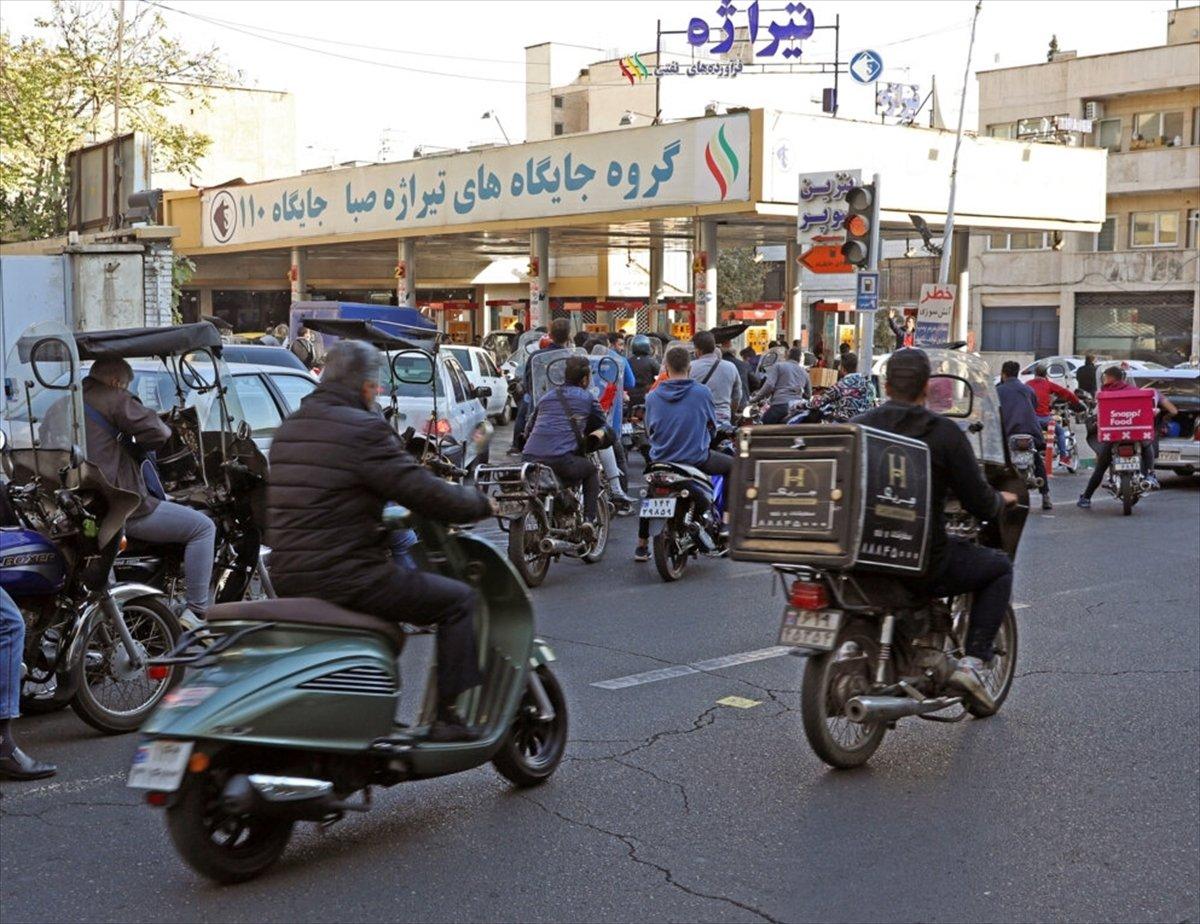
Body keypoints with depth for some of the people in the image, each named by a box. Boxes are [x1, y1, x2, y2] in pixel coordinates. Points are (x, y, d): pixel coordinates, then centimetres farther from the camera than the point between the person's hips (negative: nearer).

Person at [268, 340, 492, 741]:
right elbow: (424, 492, -13)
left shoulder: (289, 428, 15)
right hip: (343, 579, -9)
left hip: (288, 577, 9)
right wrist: (480, 503, 4)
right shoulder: (363, 428, -13)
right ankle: (447, 718, 0)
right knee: (458, 600, 3)